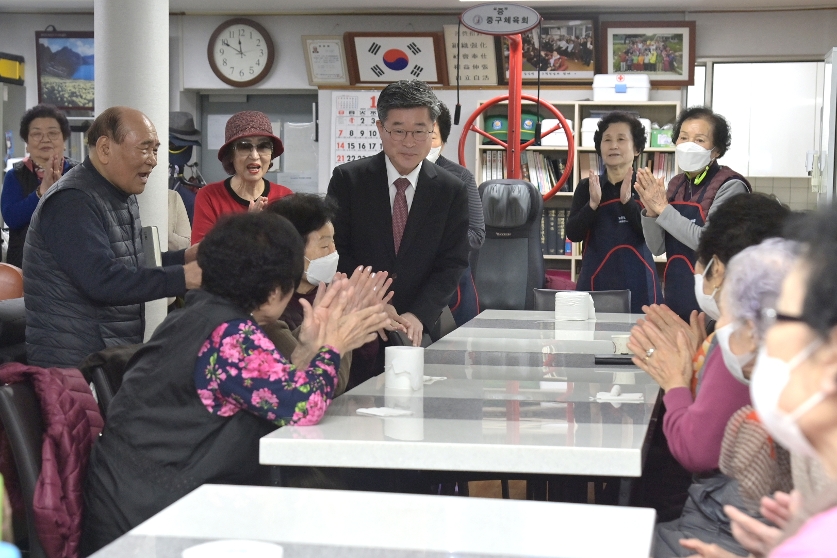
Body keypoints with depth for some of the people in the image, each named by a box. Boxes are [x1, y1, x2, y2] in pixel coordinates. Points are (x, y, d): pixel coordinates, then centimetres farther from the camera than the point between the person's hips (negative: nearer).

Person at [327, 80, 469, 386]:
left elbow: (453, 263, 0)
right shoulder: (348, 179, 0)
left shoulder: (452, 191, 3)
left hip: (420, 329, 1)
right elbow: (336, 251, -3)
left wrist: (419, 315, -15)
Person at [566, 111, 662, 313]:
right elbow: (573, 234, 0)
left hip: (638, 283, -1)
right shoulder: (587, 187, 8)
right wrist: (593, 204, -16)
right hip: (597, 281, 1)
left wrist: (627, 201, -19)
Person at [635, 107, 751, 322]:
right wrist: (651, 211, -10)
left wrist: (663, 209, -19)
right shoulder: (675, 185, 8)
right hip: (676, 296, 6)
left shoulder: (730, 186, -11)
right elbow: (657, 248, 7)